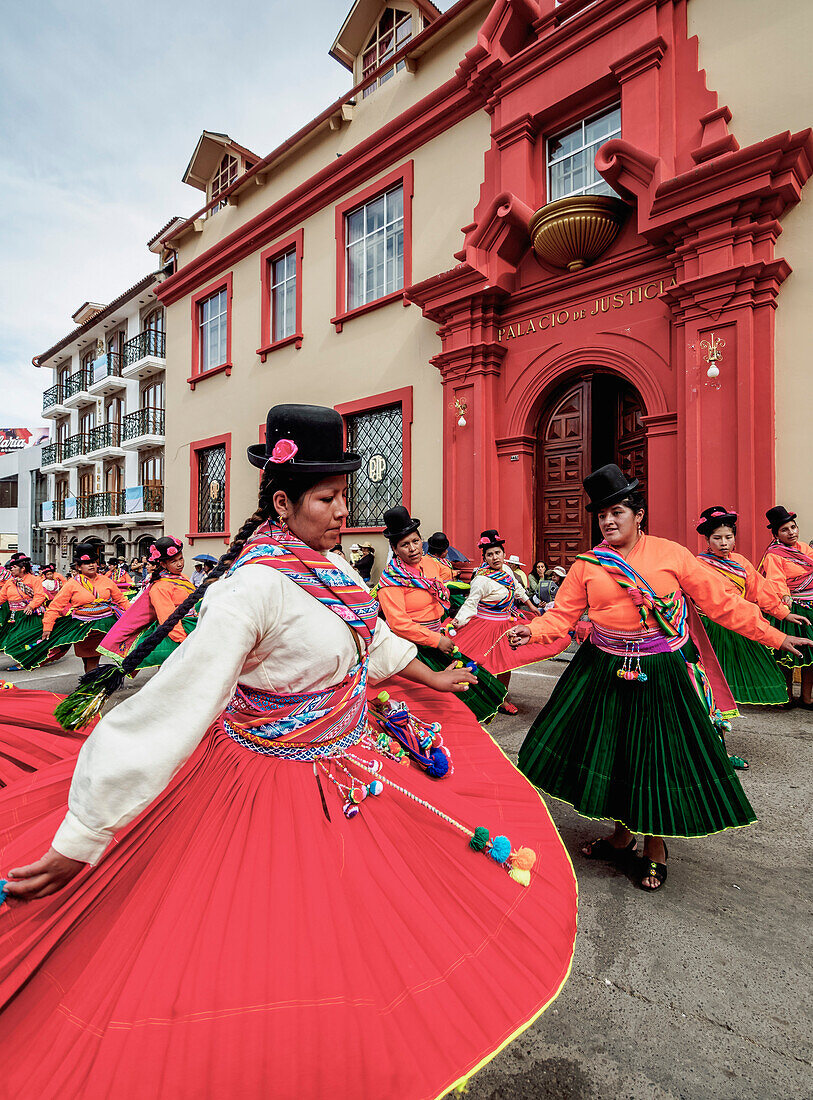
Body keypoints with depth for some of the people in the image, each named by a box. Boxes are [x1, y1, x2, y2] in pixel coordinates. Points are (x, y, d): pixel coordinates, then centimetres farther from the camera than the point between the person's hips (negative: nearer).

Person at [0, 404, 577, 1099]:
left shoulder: (329, 564, -1)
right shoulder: (256, 584, -27)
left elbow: (373, 640, 15)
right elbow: (176, 700, -30)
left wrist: (436, 679, 25)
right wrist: (79, 840, -29)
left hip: (351, 757, 8)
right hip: (280, 781, -8)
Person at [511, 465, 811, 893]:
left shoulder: (671, 554, -4)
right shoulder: (587, 564, 0)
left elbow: (721, 601, 0)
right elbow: (563, 614, -2)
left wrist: (772, 636, 0)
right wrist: (532, 630, -20)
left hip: (663, 673, -2)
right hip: (604, 671, 2)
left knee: (658, 756, 6)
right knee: (606, 749, 10)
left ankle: (655, 846, 32)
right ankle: (622, 835, 37)